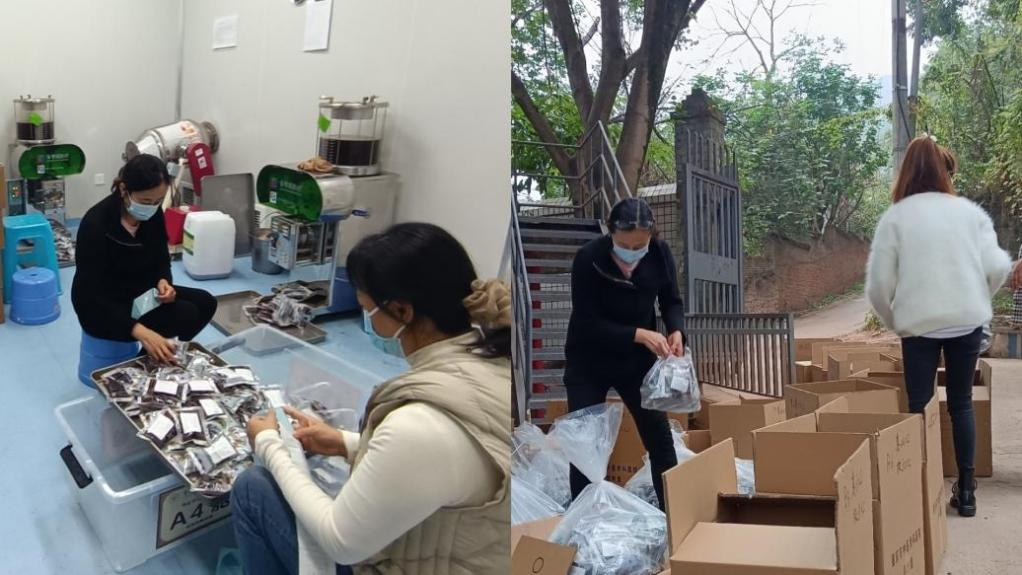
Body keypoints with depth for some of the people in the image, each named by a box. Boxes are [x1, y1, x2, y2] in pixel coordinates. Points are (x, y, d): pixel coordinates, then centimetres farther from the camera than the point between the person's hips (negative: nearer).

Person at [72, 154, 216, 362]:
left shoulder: (153, 214, -9)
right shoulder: (95, 225, -28)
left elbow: (161, 259, 6)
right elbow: (91, 295, -29)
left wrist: (163, 281, -19)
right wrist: (141, 332, -42)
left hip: (139, 292, 7)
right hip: (101, 309, -7)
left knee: (205, 303, -9)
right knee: (185, 314, -23)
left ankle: (167, 356, 10)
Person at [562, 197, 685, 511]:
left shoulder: (660, 254, -14)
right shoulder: (588, 258, -24)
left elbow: (672, 302, -1)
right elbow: (587, 323, -24)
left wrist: (676, 331, -22)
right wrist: (639, 334, -33)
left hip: (637, 359, 3)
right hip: (588, 362, -3)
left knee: (660, 436, 5)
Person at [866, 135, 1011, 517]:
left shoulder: (896, 216, -1)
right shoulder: (970, 210, 5)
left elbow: (879, 283, -4)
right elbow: (998, 267, -1)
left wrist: (894, 323, 12)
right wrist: (976, 301, 18)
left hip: (920, 324, -2)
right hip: (968, 321, 2)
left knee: (920, 408, 7)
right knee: (961, 403, 15)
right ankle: (966, 490, 19)